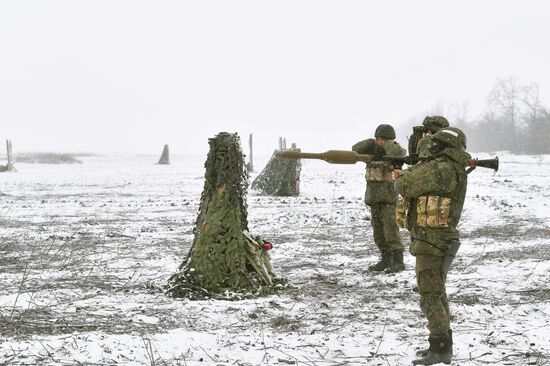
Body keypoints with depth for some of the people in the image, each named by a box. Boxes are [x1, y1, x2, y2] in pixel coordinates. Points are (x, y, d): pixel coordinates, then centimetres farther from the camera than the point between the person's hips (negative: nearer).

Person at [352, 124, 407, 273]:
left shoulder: (398, 150, -7)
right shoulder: (373, 150, 8)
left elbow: (396, 154, -31)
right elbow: (356, 149, -3)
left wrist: (388, 143, -12)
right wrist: (372, 142, -15)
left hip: (390, 196, -6)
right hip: (374, 197, 6)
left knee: (391, 228, -13)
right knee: (378, 230, 9)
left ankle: (398, 261, -11)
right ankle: (386, 259, 18)